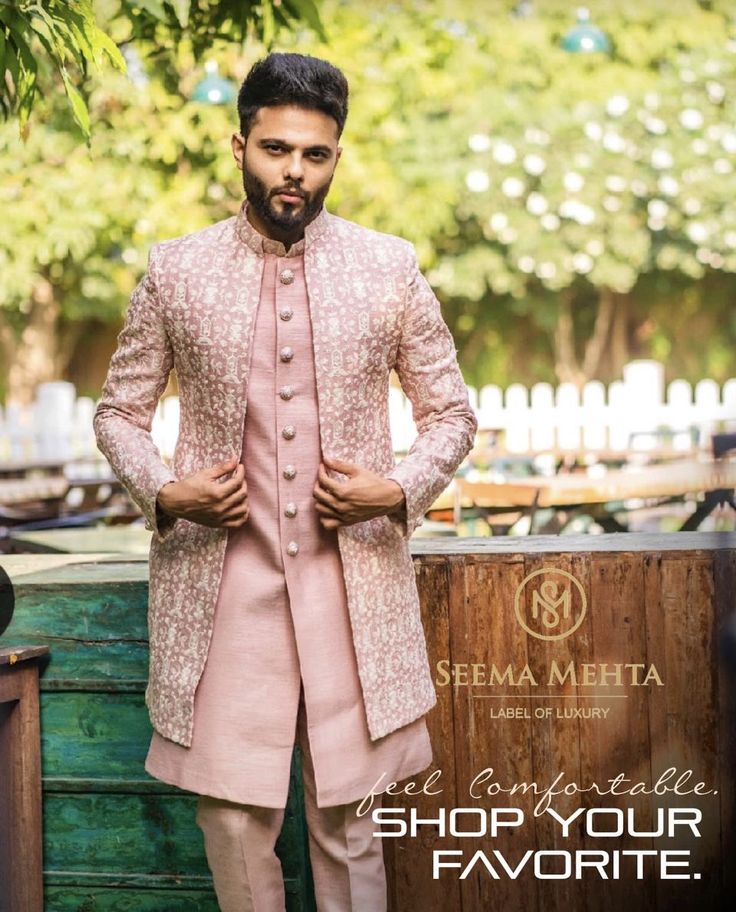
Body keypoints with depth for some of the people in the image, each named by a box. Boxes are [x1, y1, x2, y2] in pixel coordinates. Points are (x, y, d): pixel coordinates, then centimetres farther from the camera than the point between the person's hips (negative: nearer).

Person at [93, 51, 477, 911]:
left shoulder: (390, 268, 2)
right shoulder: (175, 270, 2)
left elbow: (451, 413, 8)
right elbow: (119, 410, 10)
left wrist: (402, 491, -9)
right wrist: (162, 492, -9)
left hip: (353, 580, 0)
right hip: (222, 581, 0)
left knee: (348, 821, 7)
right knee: (233, 817, 3)